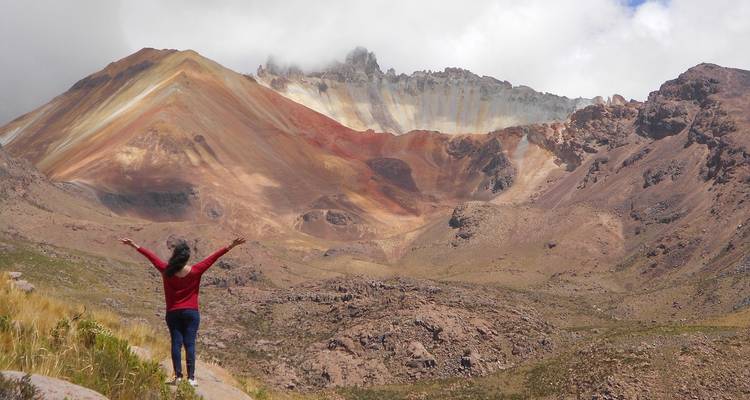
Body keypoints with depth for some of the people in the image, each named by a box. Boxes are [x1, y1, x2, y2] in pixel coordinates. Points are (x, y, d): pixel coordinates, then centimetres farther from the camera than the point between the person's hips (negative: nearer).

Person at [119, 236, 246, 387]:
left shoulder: (166, 271, -8)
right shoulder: (195, 271, -10)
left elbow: (150, 255, 3)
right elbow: (213, 257, -8)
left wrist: (134, 245, 12)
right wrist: (231, 246, -5)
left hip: (173, 313, 1)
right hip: (191, 312, -1)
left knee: (176, 343, 4)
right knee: (190, 344, -2)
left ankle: (178, 375, 0)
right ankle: (191, 377, -5)